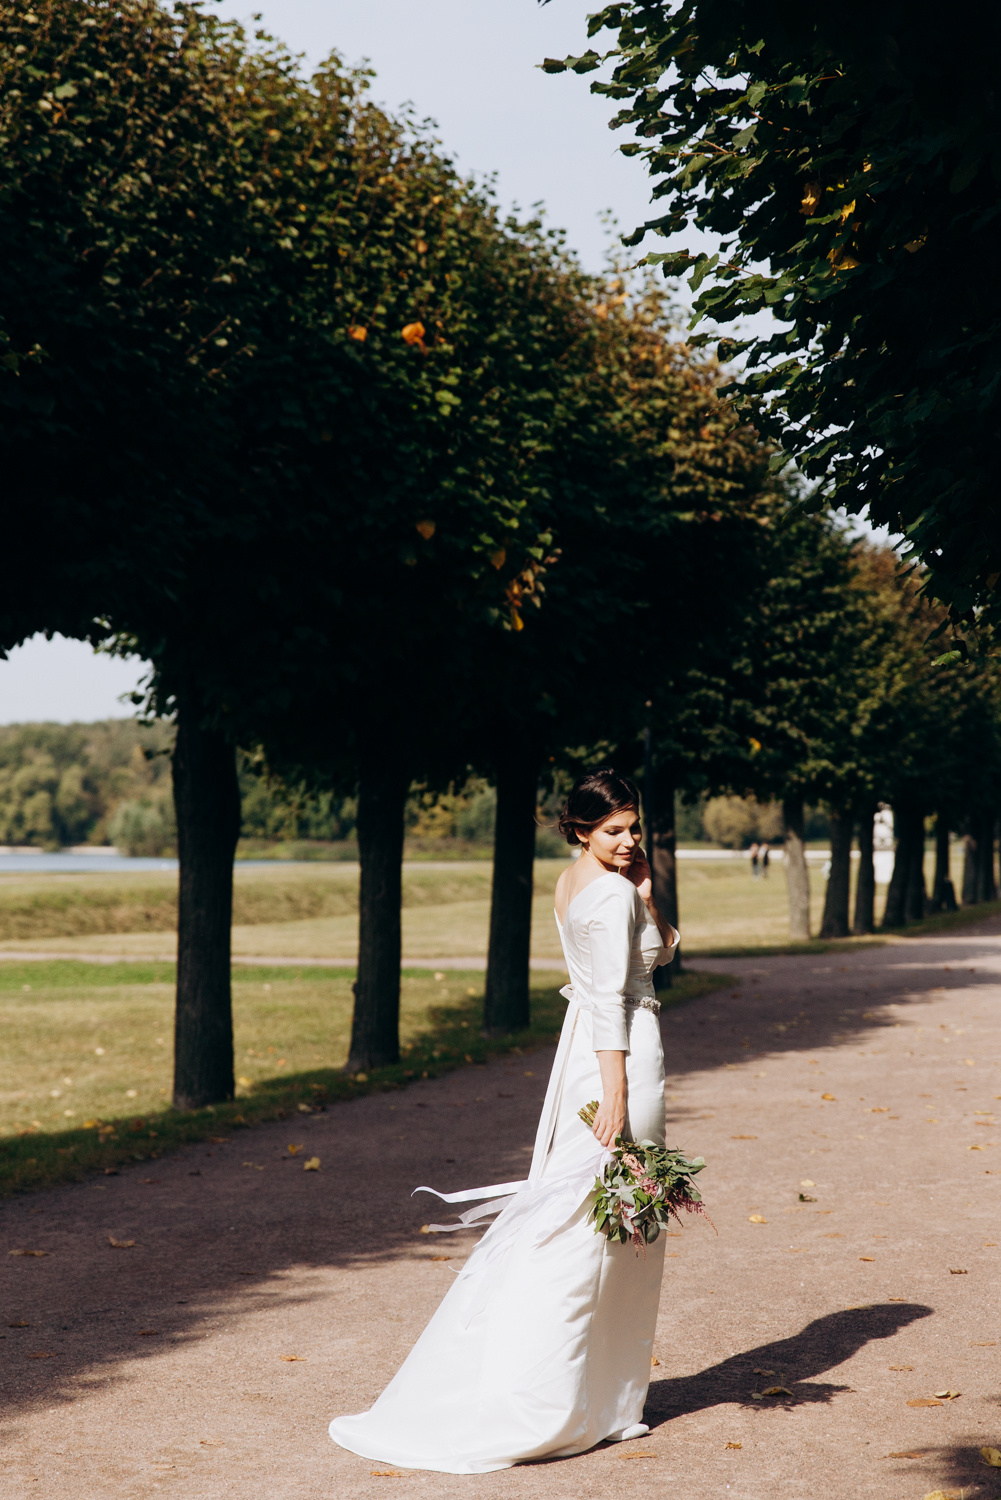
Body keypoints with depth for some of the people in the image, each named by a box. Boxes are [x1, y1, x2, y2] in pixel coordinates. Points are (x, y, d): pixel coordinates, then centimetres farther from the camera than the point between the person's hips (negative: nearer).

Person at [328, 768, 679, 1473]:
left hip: (586, 1055, 9)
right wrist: (616, 1094, -23)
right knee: (602, 1229, -3)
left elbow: (663, 949, 16)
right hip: (622, 1055, -9)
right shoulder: (612, 894, -17)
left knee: (567, 1220, 13)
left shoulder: (574, 882, 12)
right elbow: (611, 999, -21)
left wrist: (645, 888, 1)